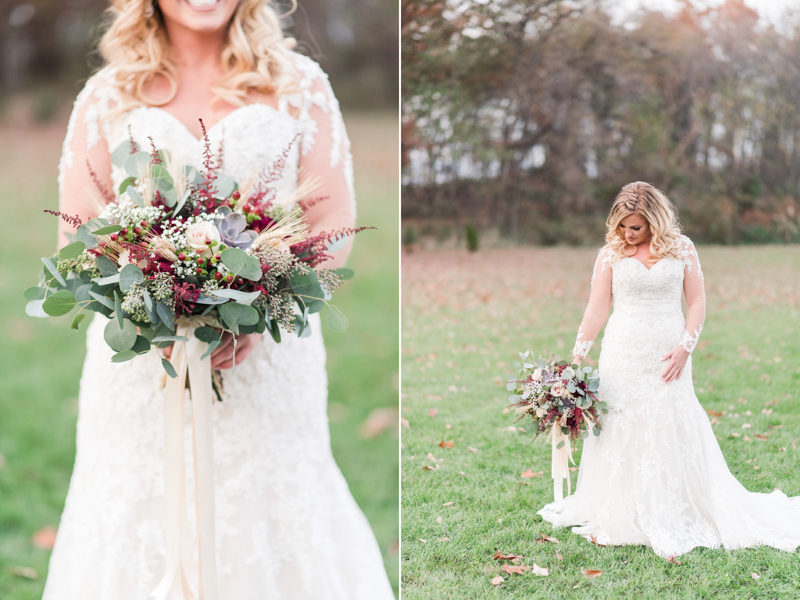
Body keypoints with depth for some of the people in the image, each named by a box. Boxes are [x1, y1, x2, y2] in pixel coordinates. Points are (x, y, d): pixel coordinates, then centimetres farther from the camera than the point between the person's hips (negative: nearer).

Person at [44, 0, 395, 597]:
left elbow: (335, 226, 2)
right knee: (139, 521, 3)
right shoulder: (106, 97, 9)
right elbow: (76, 239, 5)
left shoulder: (301, 85, 7)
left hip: (267, 360, 0)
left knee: (274, 515, 1)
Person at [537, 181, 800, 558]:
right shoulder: (611, 254, 2)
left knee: (673, 433, 1)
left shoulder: (681, 249, 1)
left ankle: (676, 519, 13)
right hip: (623, 355, 0)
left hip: (667, 357, 0)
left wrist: (686, 347, -9)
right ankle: (615, 520, 11)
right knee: (621, 434, 1)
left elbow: (696, 302, 3)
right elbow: (597, 308, 1)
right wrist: (577, 354, -5)